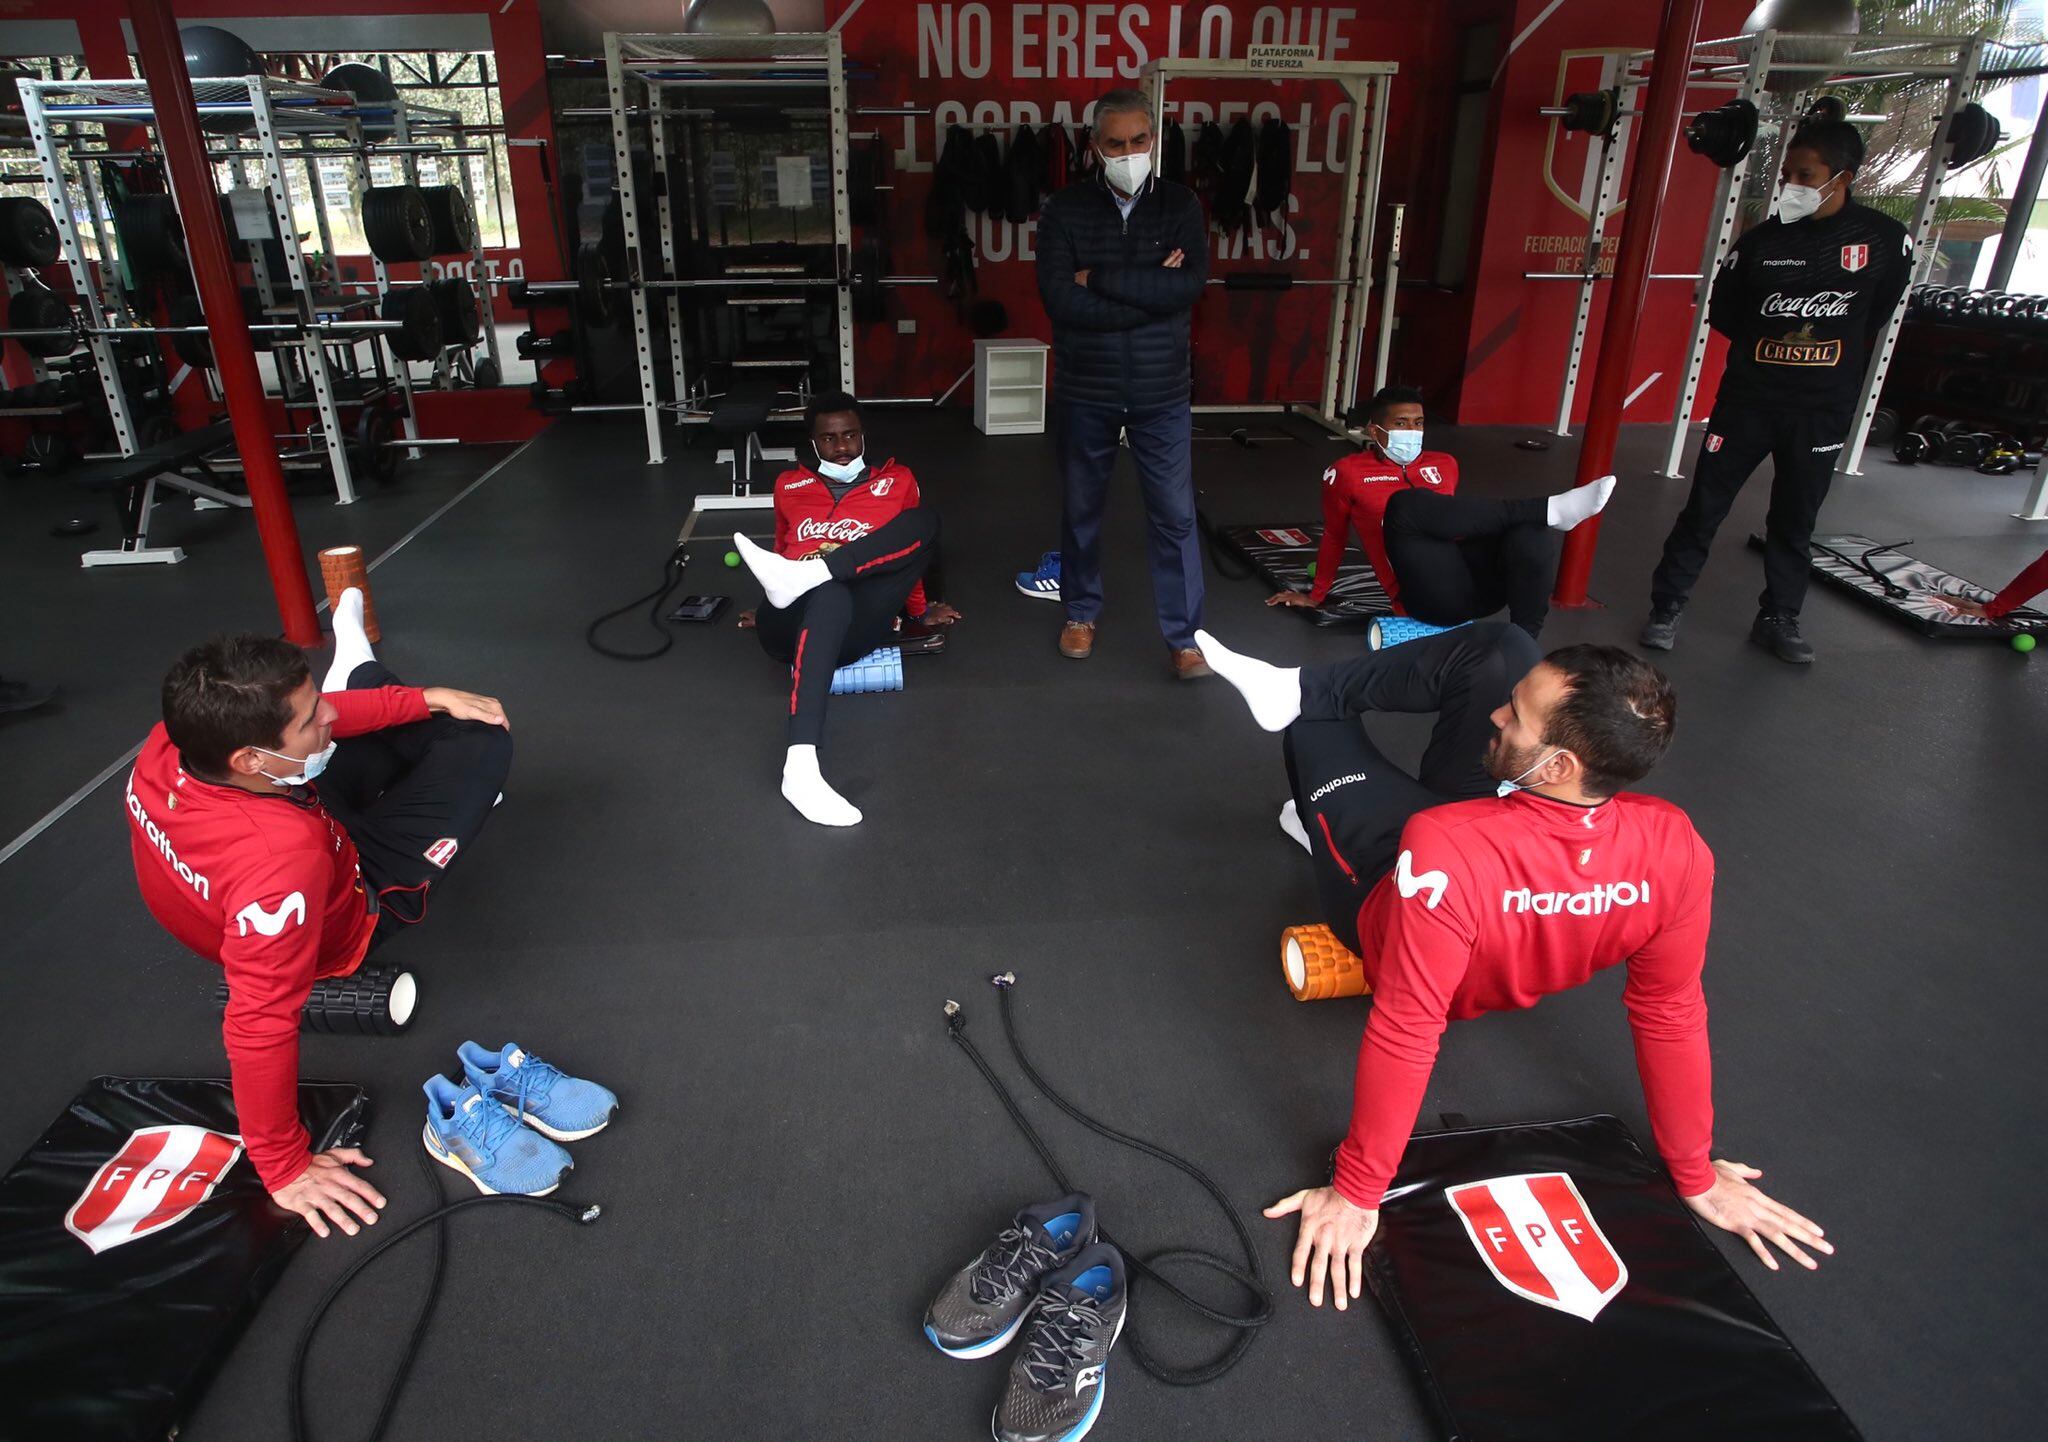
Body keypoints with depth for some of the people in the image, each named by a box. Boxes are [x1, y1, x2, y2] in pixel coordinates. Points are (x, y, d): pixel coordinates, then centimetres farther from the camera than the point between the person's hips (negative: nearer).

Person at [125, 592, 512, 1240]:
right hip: (361, 906, -6)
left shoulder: (172, 743, -30)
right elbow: (260, 1026, -44)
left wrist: (427, 697, -8)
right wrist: (285, 1169, -31)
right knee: (483, 742, 2)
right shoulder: (280, 860, -52)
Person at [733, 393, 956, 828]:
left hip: (855, 628, 0)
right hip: (793, 626, 0)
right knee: (830, 594, -42)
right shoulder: (790, 486, 25)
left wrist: (920, 611, 25)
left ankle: (800, 579, -39)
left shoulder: (897, 481, 22)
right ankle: (800, 767, -62)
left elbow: (909, 552, 29)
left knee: (926, 518, -20)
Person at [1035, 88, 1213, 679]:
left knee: (1175, 515, 2)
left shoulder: (1180, 204, -1)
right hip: (1085, 392, 0)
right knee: (1081, 509, 14)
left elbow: (1192, 282, -18)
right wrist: (1153, 290, -17)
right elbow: (1060, 299, -19)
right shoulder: (1065, 209, -5)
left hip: (1162, 393, 0)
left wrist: (1102, 280, -18)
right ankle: (1081, 612, 34)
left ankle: (1185, 636, 13)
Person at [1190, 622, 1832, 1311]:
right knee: (1500, 648, -3)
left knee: (1311, 721, 6)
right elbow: (1672, 1019, -18)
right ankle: (1294, 687, 13)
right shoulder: (1675, 848, -31)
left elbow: (1404, 1035, -39)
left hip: (1380, 900, -4)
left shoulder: (1445, 851, -48)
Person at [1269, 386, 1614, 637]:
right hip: (1431, 597, -5)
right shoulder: (1347, 473, 12)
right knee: (1405, 503, -31)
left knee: (1531, 534, -27)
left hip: (1477, 583, 5)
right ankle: (1550, 509, -34)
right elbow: (1335, 537, 23)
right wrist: (1316, 595, 30)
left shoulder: (1444, 465, 24)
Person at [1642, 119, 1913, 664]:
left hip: (1823, 412, 1)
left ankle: (1778, 620, 24)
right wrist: (1771, 342, 1)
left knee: (1795, 521, 11)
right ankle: (1666, 606, 13)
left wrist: (1838, 353, 10)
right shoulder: (1761, 240, -5)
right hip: (1747, 400, 0)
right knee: (1704, 508, 1)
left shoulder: (1885, 239, -4)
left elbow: (1880, 309, 12)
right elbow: (1722, 313, 6)